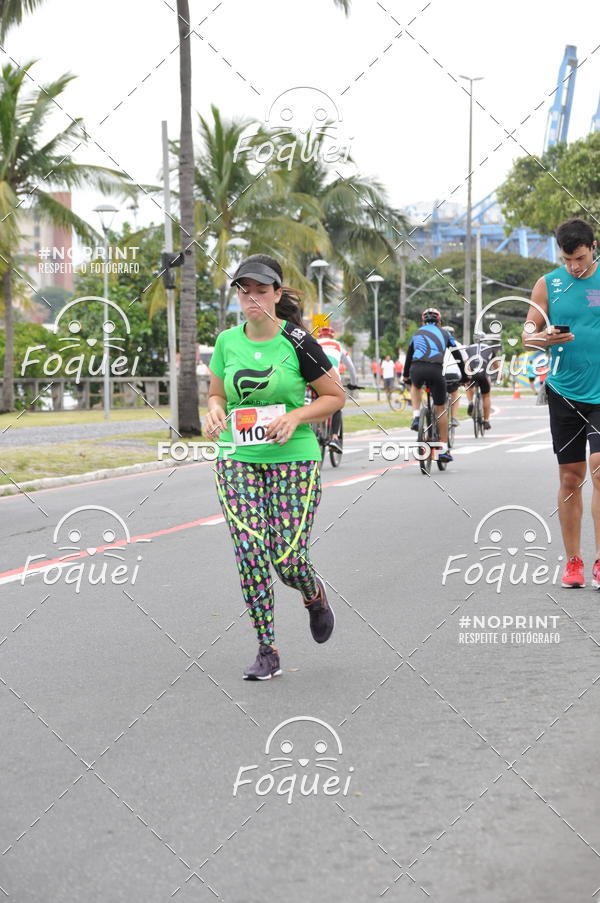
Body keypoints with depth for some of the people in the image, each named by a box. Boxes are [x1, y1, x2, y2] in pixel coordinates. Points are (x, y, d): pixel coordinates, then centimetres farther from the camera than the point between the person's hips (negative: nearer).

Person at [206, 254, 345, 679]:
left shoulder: (297, 341, -6)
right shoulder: (227, 342, 5)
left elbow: (336, 395, 1)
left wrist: (295, 416, -14)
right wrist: (215, 411, -4)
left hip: (294, 458, -3)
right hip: (238, 460, 3)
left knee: (290, 560, -8)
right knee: (250, 553, -7)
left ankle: (315, 596, 30)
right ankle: (267, 651, 3)